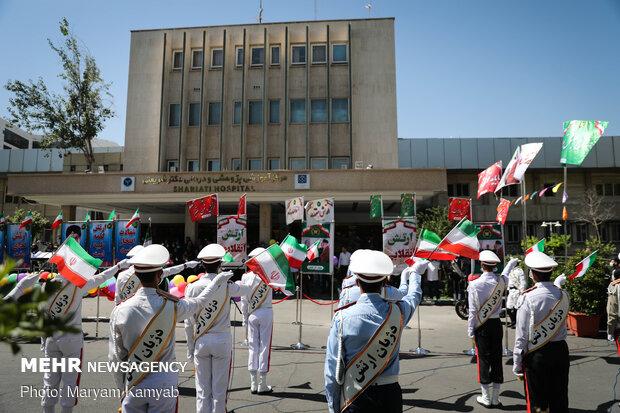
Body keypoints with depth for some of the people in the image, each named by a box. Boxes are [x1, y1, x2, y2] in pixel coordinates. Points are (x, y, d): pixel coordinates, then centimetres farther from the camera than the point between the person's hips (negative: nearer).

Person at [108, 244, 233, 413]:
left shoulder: (120, 311, -12)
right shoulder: (172, 306, -14)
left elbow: (115, 357, -3)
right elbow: (200, 302, 6)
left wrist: (122, 387, 12)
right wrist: (218, 280, 22)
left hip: (134, 386, 1)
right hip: (164, 382, -1)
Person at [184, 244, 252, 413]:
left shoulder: (193, 287, -6)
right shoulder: (227, 286, -9)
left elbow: (189, 322, -2)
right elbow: (247, 290, 13)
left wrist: (190, 347, 8)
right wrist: (235, 282, 32)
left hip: (201, 341, 1)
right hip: (222, 340, -1)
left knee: (202, 390, 11)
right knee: (219, 389, 9)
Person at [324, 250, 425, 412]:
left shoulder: (342, 318, -16)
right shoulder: (397, 311, -8)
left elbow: (332, 368, -11)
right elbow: (414, 295, 16)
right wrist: (415, 272, 37)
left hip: (355, 398, -2)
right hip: (390, 394, 3)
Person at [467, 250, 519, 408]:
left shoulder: (474, 284, -15)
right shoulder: (501, 281, -4)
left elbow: (473, 311, -13)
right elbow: (506, 273, 22)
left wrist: (471, 331, -4)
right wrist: (512, 262, 43)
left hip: (482, 326, -3)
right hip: (496, 324, 3)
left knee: (484, 360, 5)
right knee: (497, 359, 10)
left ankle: (486, 398, 12)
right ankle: (495, 398, 20)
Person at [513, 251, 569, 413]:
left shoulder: (528, 298, -18)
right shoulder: (563, 295, -6)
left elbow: (522, 335, -15)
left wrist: (517, 365, -7)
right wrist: (559, 282, 39)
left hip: (537, 355, -5)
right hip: (560, 351, 5)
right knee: (560, 400, 17)